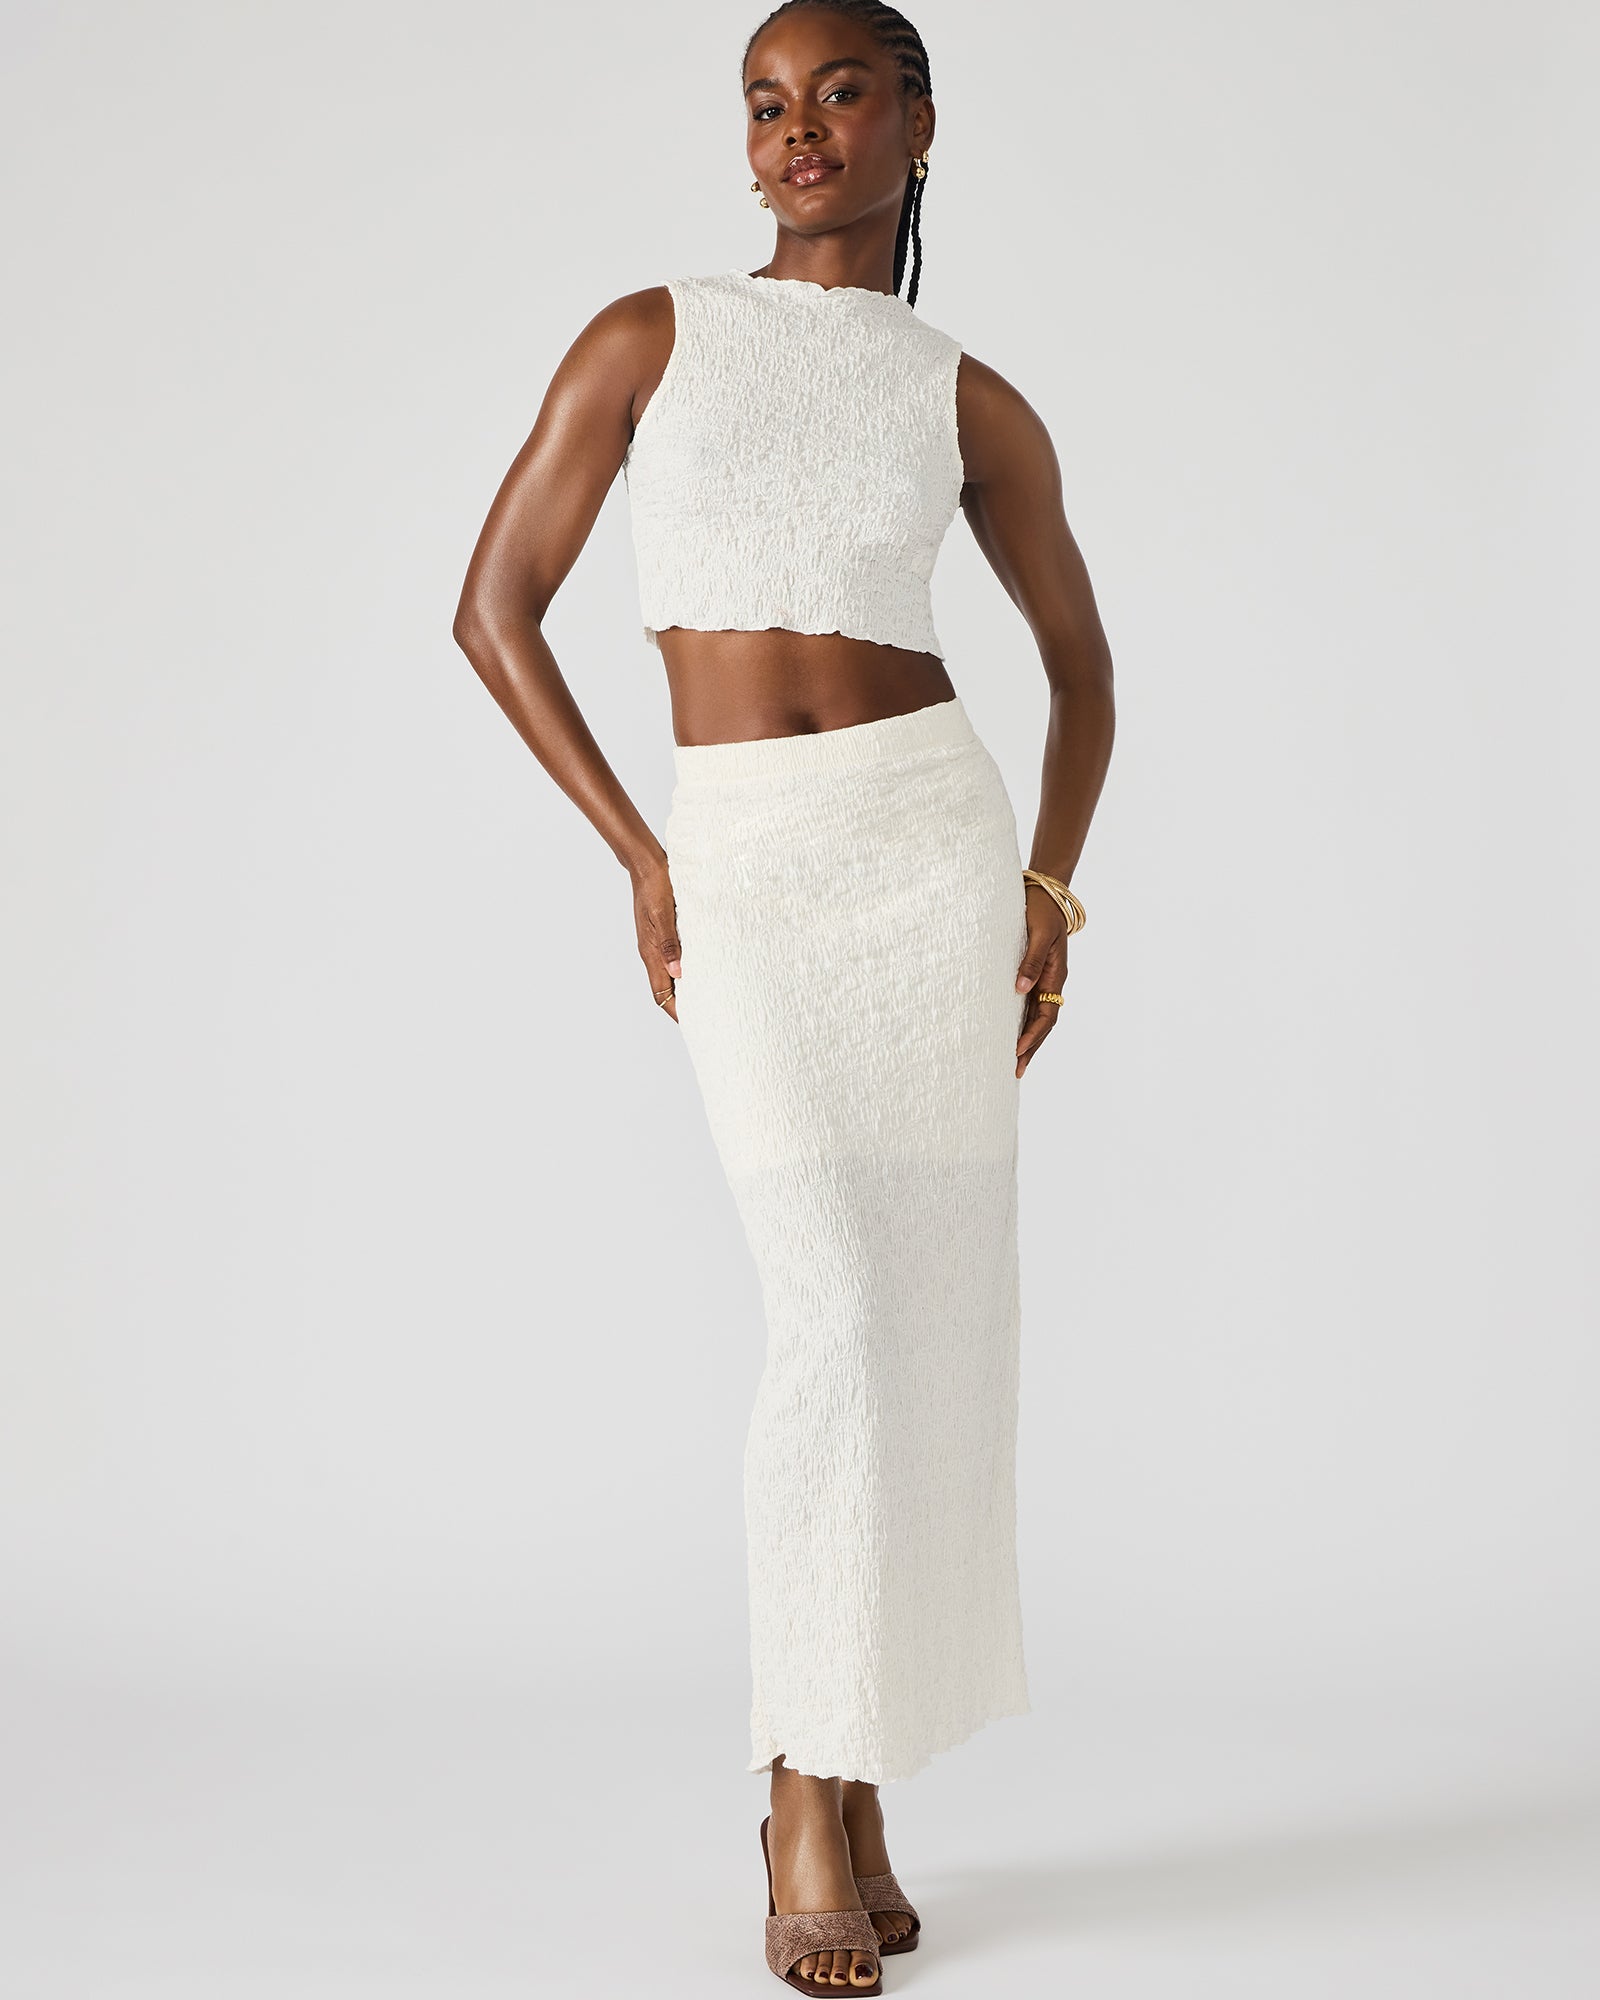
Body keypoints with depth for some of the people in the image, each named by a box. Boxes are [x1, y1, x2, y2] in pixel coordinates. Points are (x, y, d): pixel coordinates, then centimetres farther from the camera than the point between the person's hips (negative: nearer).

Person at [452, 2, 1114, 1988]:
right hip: (744, 870, -2)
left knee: (935, 1325, 3)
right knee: (835, 1324, -12)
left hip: (936, 831, 2)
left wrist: (1050, 885, 6)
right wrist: (637, 854, 0)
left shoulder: (970, 400, 9)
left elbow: (1078, 653, 20)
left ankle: (846, 1781, 19)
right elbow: (496, 607, 5)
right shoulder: (646, 339, 5)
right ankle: (808, 1811, 3)